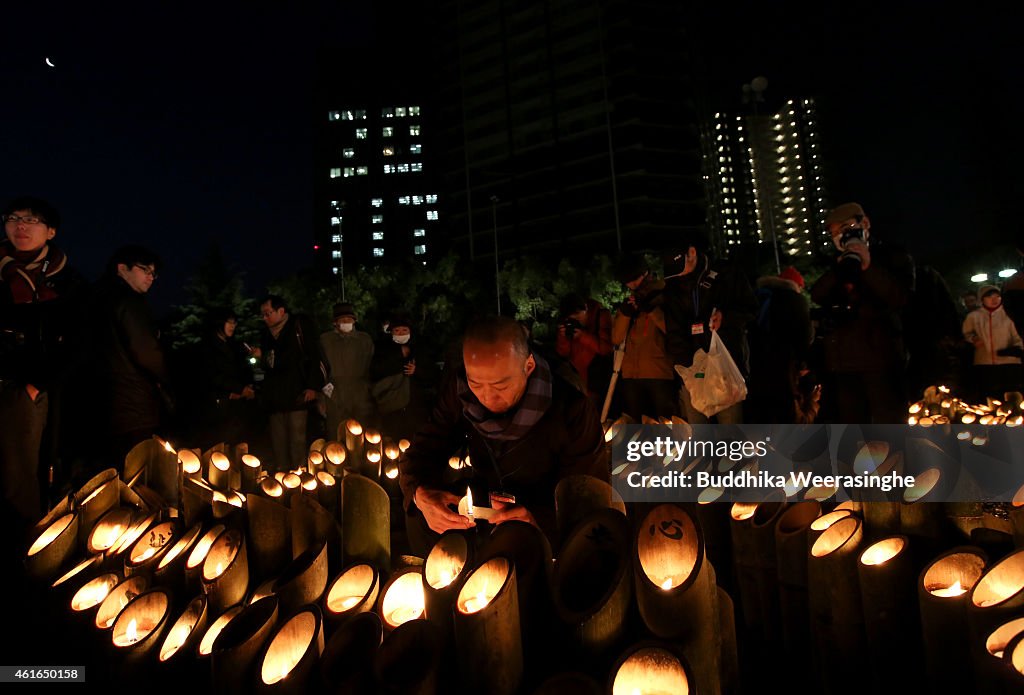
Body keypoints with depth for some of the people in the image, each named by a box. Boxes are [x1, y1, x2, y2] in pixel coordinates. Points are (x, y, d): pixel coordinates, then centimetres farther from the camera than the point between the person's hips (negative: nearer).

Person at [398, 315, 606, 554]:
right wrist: (421, 495, -34)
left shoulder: (571, 409, -26)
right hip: (483, 497, 4)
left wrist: (539, 519, -42)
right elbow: (422, 451, -9)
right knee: (418, 512, -16)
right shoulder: (458, 391, -13)